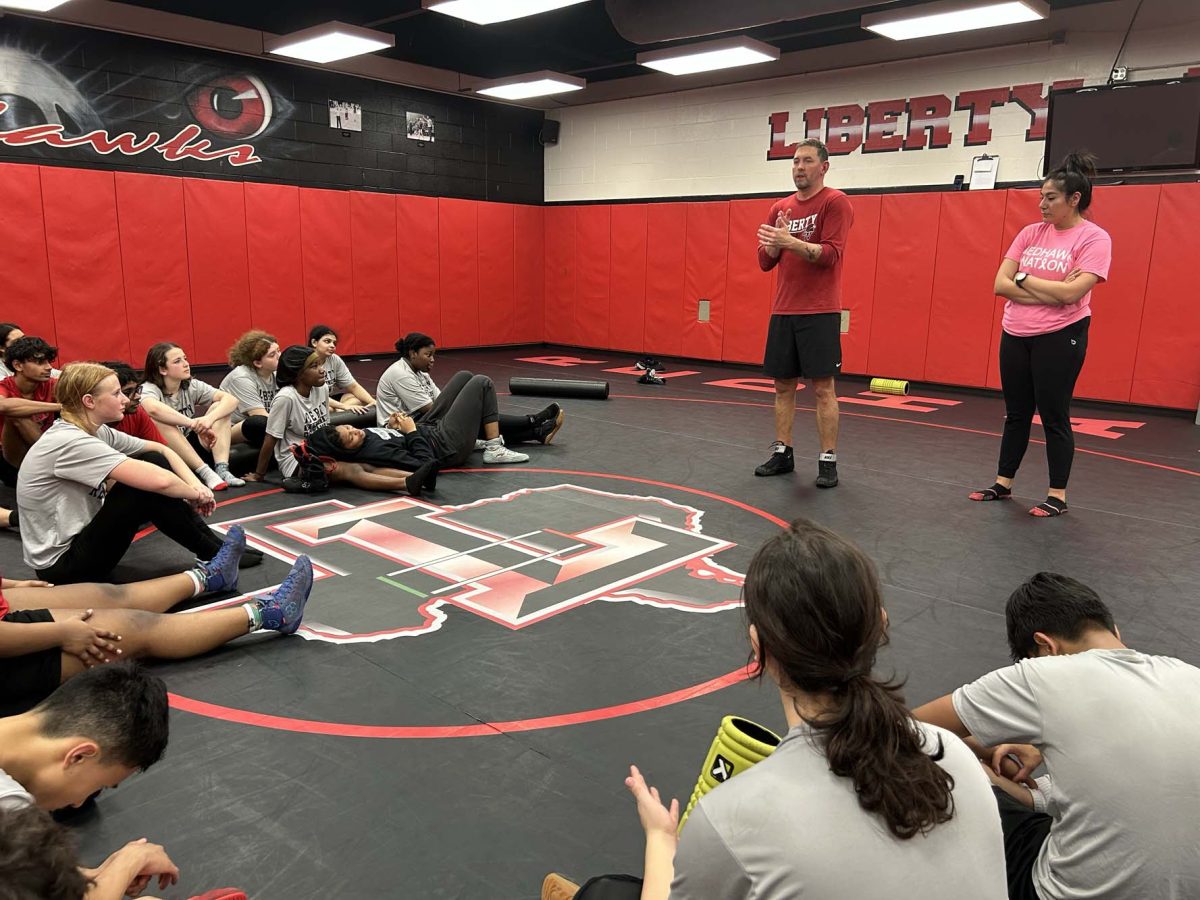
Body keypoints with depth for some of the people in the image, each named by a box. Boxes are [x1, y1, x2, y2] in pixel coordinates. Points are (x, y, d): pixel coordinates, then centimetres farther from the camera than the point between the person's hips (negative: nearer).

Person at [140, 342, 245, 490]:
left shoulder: (192, 386, -1)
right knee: (159, 420, -32)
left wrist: (210, 418, -33)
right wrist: (195, 424, -40)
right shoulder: (149, 389, -14)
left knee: (220, 407, -11)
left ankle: (222, 469, -27)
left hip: (192, 447, 5)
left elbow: (231, 399, -15)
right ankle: (205, 471, -34)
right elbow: (153, 409, -40)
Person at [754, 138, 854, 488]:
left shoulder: (835, 202, -4)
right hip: (783, 312, 6)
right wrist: (774, 241, -9)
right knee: (783, 385, 9)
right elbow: (765, 262, 11)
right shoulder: (780, 208, 13)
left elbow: (831, 254, -15)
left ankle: (828, 460, 2)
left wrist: (790, 242, -25)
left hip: (820, 313, -6)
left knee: (823, 386, -4)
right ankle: (782, 453, 19)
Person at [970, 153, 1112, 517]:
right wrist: (1051, 292, -14)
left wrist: (1023, 277, -9)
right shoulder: (1030, 233, 6)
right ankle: (1003, 483, 25)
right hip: (1014, 335, 5)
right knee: (1016, 414, 14)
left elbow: (1072, 292, -21)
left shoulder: (1094, 238, -8)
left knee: (1053, 417, 1)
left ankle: (1057, 495, 13)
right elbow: (1000, 285, -2)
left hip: (1060, 336, -5)